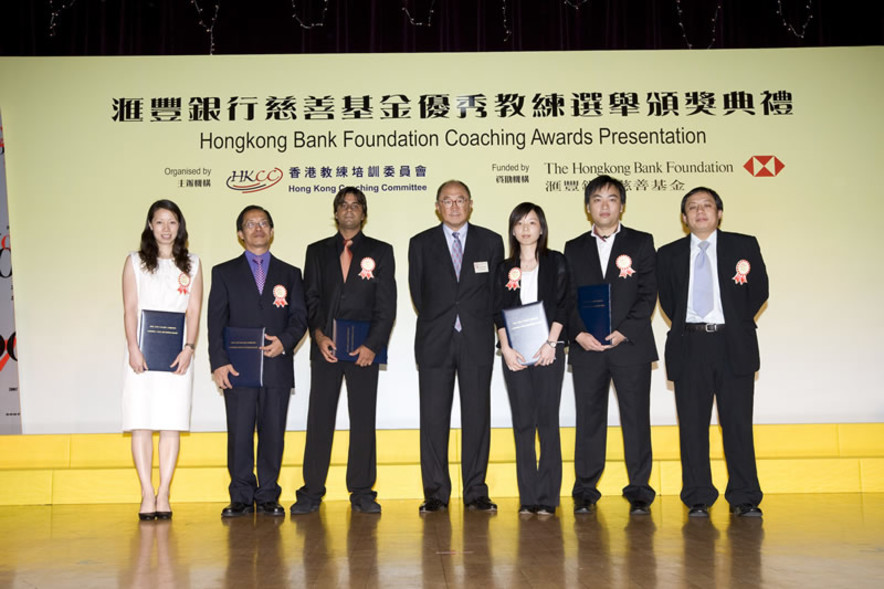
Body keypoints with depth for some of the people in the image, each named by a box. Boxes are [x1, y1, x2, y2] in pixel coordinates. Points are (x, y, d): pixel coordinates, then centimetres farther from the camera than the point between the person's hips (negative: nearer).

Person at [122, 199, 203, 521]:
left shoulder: (191, 264, 12)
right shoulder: (135, 261, 10)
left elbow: (194, 311, 5)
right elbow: (130, 309, 2)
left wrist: (188, 349, -8)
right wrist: (133, 348, -10)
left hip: (176, 352, 1)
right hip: (142, 351, -1)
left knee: (172, 423, -1)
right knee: (141, 423, -4)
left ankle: (163, 494, 3)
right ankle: (147, 495, -1)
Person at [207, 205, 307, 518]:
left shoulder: (290, 274, 16)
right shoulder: (224, 273, 12)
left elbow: (300, 317, 8)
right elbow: (216, 322, 5)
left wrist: (284, 341, -12)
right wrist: (219, 362, -6)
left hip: (277, 367, 1)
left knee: (273, 433, 1)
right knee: (239, 434, -1)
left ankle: (268, 496, 11)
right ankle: (241, 498, 8)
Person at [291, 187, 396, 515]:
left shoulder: (381, 252, 9)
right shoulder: (317, 252, 15)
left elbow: (387, 305, 2)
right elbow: (310, 300, 8)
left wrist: (372, 345, -9)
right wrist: (319, 335, -8)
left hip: (364, 348, -1)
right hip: (325, 346, 1)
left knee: (363, 419, 1)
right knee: (319, 418, 0)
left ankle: (362, 493, 8)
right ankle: (312, 492, 6)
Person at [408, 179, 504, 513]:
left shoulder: (491, 242, 8)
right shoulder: (421, 244, 7)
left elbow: (496, 290, 11)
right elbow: (417, 291, 10)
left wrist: (480, 325, 8)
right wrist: (435, 324, 8)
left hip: (477, 339, 0)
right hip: (435, 342, 0)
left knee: (477, 416, 1)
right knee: (433, 417, 0)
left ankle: (476, 492, 9)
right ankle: (436, 493, 7)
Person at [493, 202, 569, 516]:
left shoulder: (556, 263, 8)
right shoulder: (505, 269, 13)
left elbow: (563, 305, 1)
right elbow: (498, 312, 7)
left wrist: (551, 343, -10)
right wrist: (506, 349, -6)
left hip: (548, 351, -2)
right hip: (515, 354, 2)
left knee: (547, 421, -4)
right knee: (523, 423, 2)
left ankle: (548, 497, 1)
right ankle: (528, 498, 6)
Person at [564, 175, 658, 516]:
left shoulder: (641, 243, 8)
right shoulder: (574, 249, 13)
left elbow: (648, 294, 0)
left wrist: (622, 332, -11)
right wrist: (579, 333, -9)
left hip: (631, 346, -1)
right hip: (586, 348, 1)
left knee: (636, 419, 1)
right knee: (589, 420, 4)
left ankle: (639, 491, 10)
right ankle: (585, 492, 12)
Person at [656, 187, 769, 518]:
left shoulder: (744, 246, 9)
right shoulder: (669, 254, 11)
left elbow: (759, 289, 9)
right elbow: (667, 300, 14)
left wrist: (736, 326, 5)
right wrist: (687, 329, 6)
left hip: (733, 345, -1)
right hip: (689, 346, 1)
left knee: (738, 423, 1)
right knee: (692, 425, 2)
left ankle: (744, 499, 10)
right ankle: (698, 499, 9)